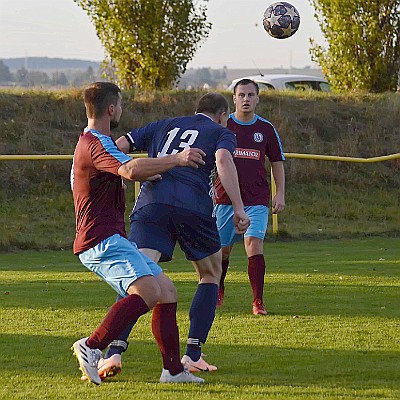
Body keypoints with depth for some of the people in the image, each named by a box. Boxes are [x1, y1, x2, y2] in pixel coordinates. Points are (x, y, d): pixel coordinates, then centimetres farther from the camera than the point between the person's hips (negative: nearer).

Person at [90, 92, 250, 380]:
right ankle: (193, 355, 13)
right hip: (195, 208, -2)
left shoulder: (163, 126, 30)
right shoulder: (221, 133, 19)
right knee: (211, 275, 20)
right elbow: (223, 161, -3)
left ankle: (115, 350, -30)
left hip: (151, 203, 2)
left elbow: (118, 147, 22)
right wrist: (238, 208, -10)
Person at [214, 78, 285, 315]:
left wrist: (280, 194, 6)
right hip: (225, 198, 0)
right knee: (222, 248, 8)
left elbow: (277, 162, 15)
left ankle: (258, 302, -16)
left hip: (257, 200, 0)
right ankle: (218, 291, 36)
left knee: (254, 243, -17)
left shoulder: (266, 129, 7)